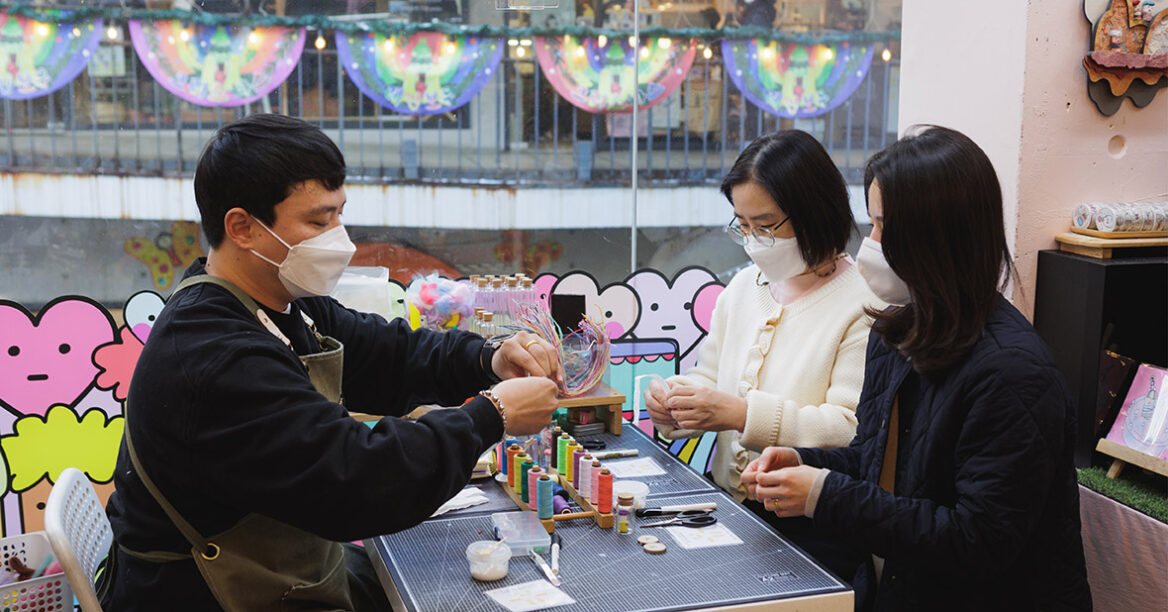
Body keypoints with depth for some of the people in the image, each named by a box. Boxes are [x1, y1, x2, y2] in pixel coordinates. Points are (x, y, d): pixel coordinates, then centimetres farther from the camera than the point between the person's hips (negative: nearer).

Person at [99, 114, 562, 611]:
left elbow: (384, 354, 10)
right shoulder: (213, 363, -29)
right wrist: (492, 414, -24)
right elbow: (356, 481, -33)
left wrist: (491, 360, -8)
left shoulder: (284, 305, 2)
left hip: (300, 569, 9)